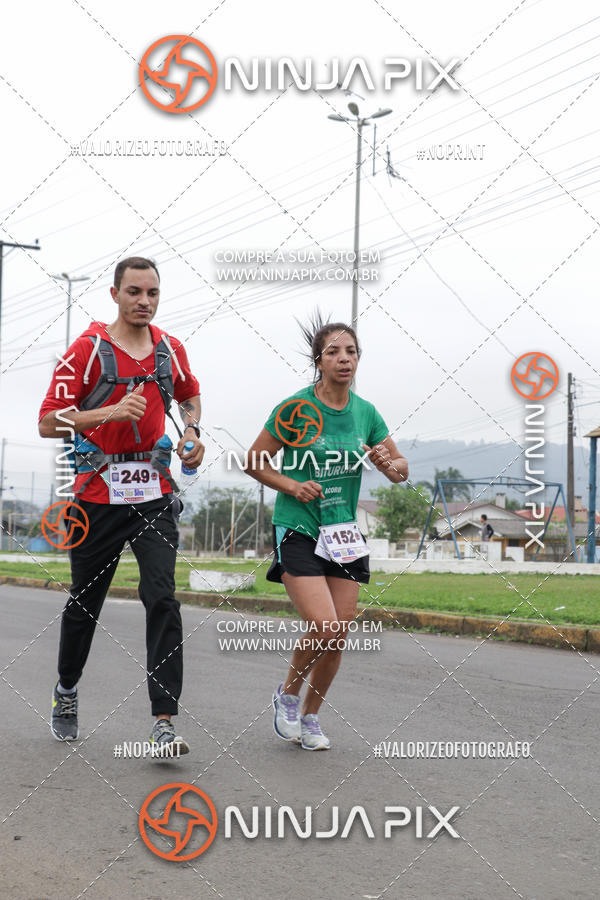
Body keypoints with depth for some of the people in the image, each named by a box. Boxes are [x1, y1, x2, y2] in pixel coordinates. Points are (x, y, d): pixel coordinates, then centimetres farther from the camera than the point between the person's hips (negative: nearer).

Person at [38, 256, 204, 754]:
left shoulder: (171, 349, 6)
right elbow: (48, 423, -12)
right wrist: (112, 411, -24)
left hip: (155, 494, 2)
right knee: (84, 602, 12)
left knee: (163, 599, -12)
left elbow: (190, 395, 27)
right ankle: (66, 690, 38)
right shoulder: (88, 348, -7)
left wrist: (192, 432, 8)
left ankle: (164, 721, -12)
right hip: (98, 494, -2)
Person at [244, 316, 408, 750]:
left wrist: (389, 463, -10)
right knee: (323, 627, -18)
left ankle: (310, 716, 24)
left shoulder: (365, 412, 6)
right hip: (298, 531, -5)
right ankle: (288, 694, 11)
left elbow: (401, 469, 12)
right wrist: (292, 486, -14)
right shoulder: (295, 408, -7)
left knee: (339, 636, 2)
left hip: (344, 534, 5)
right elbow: (254, 461, 0)